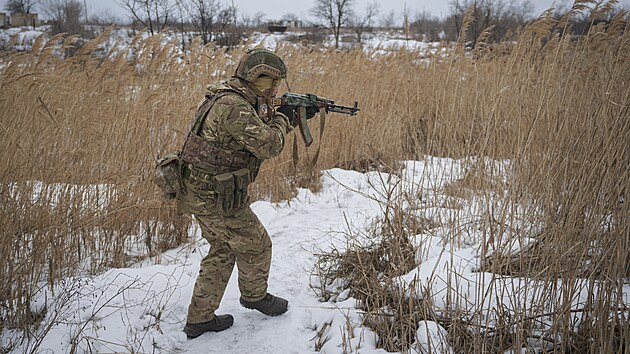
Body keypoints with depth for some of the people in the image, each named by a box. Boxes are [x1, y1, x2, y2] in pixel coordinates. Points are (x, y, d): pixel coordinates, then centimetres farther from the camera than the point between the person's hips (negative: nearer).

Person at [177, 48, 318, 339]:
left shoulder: (237, 99, 10)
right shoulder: (234, 106, -23)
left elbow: (260, 129, 19)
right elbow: (267, 145, -22)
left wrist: (296, 116, 11)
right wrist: (283, 118, -5)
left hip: (198, 193, 10)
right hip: (216, 198, -10)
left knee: (223, 250, 21)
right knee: (256, 246, 10)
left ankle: (199, 318, 28)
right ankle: (255, 296, 37)